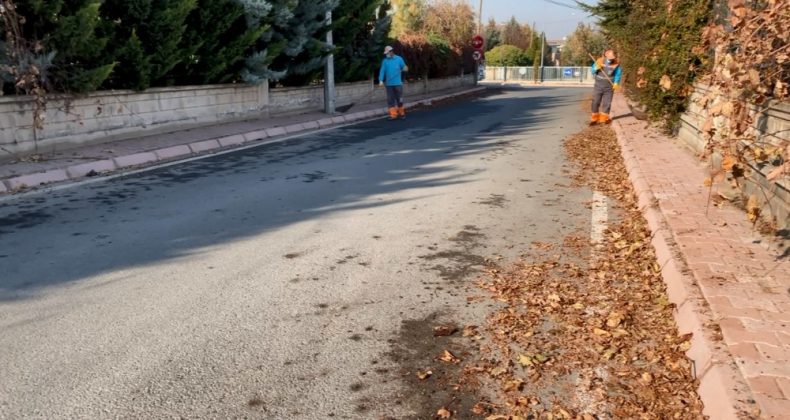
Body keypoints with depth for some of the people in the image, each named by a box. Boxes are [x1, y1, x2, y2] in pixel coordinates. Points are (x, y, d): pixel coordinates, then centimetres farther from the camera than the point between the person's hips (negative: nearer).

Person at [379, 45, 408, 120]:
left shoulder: (399, 59, 2)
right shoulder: (385, 61, 4)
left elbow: (404, 67, 6)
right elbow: (382, 71, -3)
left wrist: (405, 68, -18)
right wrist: (381, 80, -16)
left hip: (398, 83, -1)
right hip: (389, 83, 2)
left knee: (399, 99, 4)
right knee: (390, 100, 0)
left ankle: (401, 113, 19)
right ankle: (393, 115, 3)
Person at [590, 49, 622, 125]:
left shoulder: (616, 64, -7)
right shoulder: (599, 61, -5)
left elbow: (618, 74, -1)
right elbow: (593, 71, 3)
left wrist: (616, 83, -15)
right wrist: (596, 68, -19)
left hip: (609, 87, -1)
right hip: (598, 86, 1)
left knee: (607, 103, 4)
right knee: (595, 102, 2)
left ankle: (604, 118, 16)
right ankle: (594, 118, 11)